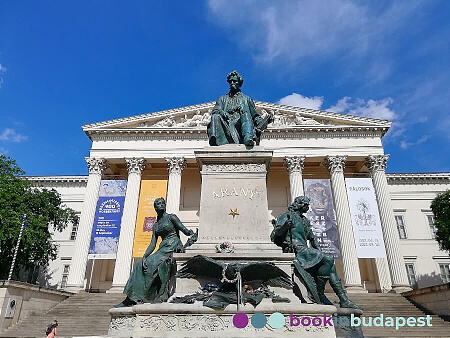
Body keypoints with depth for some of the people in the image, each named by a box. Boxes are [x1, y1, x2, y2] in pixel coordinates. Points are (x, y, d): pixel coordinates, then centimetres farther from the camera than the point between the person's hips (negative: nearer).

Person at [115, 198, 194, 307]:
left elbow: (185, 230, -6)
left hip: (174, 247, -6)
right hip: (163, 248, 6)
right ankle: (130, 299, -11)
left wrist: (189, 232, -30)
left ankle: (132, 298, -16)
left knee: (151, 264, -21)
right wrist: (144, 257, -7)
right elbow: (153, 244, 9)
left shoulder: (171, 217, 4)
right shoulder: (155, 225, 19)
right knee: (141, 265, -10)